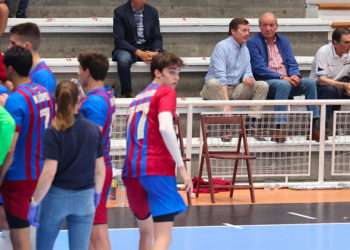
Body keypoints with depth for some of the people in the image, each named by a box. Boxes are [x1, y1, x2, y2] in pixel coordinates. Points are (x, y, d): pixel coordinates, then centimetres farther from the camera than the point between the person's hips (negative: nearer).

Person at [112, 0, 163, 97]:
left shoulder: (152, 12, 4)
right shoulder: (120, 12, -8)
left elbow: (157, 38, 5)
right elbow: (119, 40, -13)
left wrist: (156, 52, -18)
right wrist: (138, 52, -26)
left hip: (148, 49, 3)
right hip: (128, 49, -3)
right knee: (124, 59, -37)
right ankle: (127, 93, -20)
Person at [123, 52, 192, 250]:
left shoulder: (139, 97, 23)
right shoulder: (166, 92, 0)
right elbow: (165, 128, -17)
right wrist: (181, 166, -16)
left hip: (132, 168, 8)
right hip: (158, 168, -8)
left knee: (146, 230, 22)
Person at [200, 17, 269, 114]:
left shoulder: (245, 49, 14)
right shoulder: (222, 47, -10)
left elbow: (247, 72, 18)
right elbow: (220, 75, -20)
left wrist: (248, 78, -11)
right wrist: (226, 102, -30)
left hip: (235, 90, 6)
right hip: (218, 88, -6)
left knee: (262, 85, -13)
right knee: (213, 83, -40)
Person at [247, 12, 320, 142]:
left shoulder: (283, 41, 18)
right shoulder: (253, 43, -2)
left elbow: (292, 63, 12)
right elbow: (259, 69, -11)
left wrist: (295, 75, -11)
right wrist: (281, 77, -19)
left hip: (286, 79, 6)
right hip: (265, 82, -6)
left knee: (310, 83, -18)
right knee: (283, 85, -37)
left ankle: (315, 126, -22)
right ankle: (279, 128, -43)